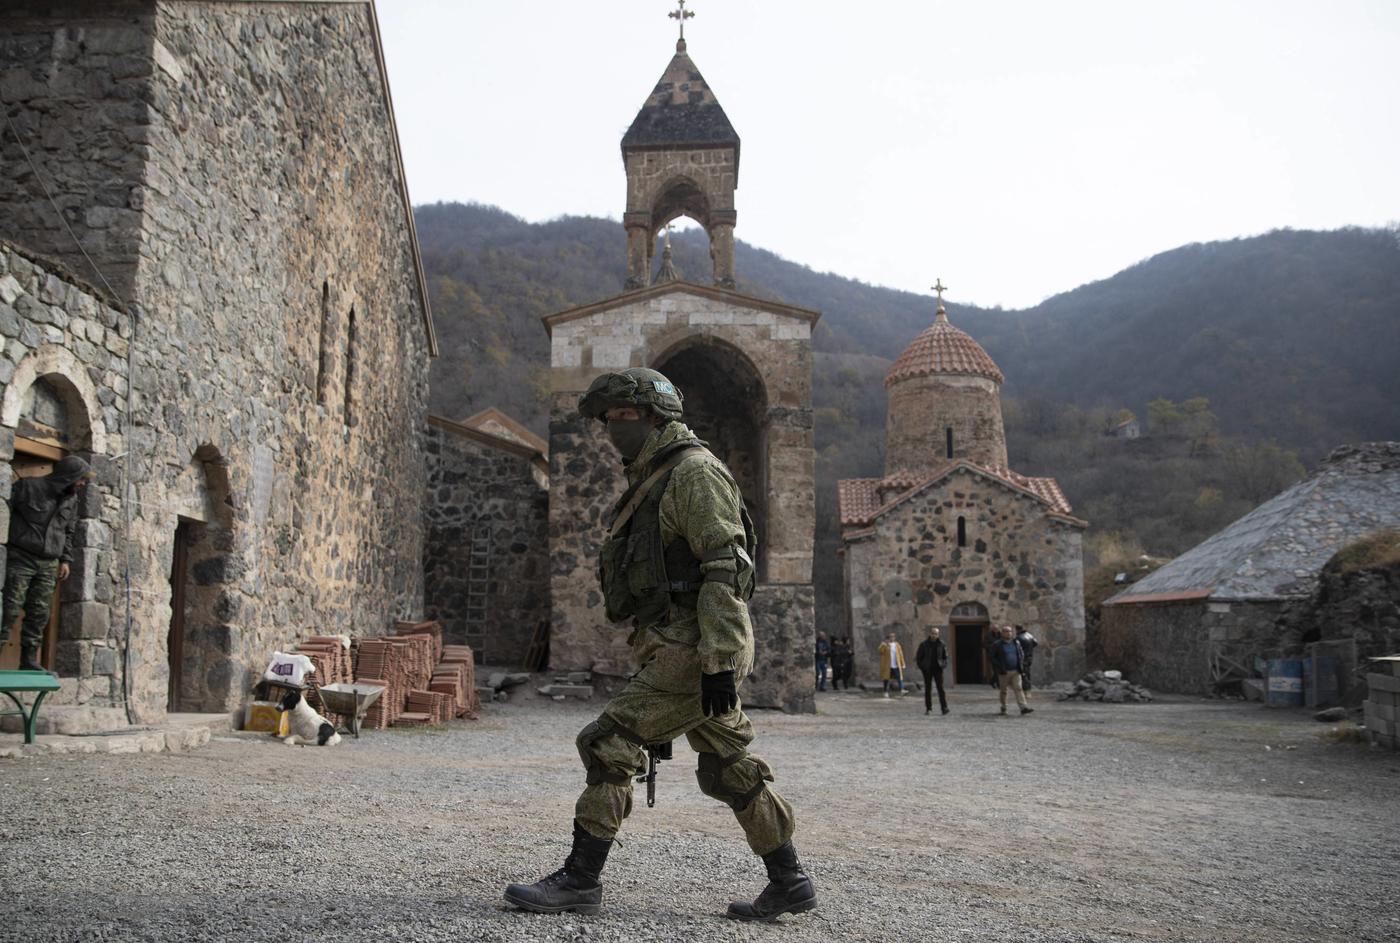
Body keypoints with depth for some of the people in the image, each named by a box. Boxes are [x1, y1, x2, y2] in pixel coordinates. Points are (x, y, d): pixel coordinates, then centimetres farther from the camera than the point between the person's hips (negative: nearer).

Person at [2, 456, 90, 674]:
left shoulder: (71, 500, 14)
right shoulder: (28, 486, -4)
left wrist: (66, 560, 14)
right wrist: (5, 546, -10)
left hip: (48, 565, 5)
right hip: (20, 558, -5)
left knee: (39, 614, 1)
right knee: (9, 609, -9)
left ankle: (29, 661, 5)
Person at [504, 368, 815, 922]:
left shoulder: (695, 471, -11)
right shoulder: (653, 481, 21)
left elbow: (723, 570, -20)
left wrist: (719, 661, -25)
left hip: (693, 651, -10)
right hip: (679, 650, 10)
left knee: (608, 745, -7)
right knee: (728, 769, 12)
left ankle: (580, 880, 2)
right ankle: (788, 882, 20)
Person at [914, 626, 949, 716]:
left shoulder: (941, 644, 2)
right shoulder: (924, 644, -3)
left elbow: (945, 656, 14)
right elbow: (918, 657, 4)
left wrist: (944, 665, 1)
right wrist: (922, 667, -3)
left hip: (938, 669, 0)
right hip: (927, 670, 0)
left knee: (941, 688, -7)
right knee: (928, 689, 3)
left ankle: (944, 708, -7)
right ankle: (928, 709, 10)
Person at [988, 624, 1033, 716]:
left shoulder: (1016, 643, 8)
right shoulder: (997, 644, -4)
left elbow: (1021, 654, 22)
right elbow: (991, 657, -3)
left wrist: (1020, 663, 6)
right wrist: (999, 666, -11)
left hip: (1015, 671, 2)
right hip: (1004, 672, -2)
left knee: (1018, 688, -8)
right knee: (1003, 691, 8)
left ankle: (1024, 707, -17)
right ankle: (1003, 707, 24)